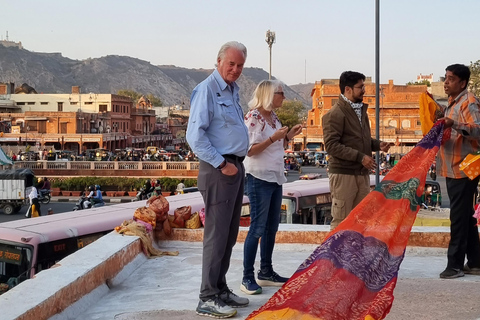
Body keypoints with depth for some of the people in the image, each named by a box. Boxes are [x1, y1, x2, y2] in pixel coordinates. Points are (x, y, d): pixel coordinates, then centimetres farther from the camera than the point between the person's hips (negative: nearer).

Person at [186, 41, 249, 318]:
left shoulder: (233, 90, 15)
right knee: (217, 235, -7)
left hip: (236, 167, 9)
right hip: (219, 170, -9)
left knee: (230, 235, 14)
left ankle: (221, 289, 23)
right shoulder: (207, 89, -12)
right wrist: (222, 164, -17)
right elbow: (195, 136, -19)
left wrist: (237, 164, 16)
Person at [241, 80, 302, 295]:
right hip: (259, 178, -9)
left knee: (272, 227, 12)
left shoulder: (273, 117, 14)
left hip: (275, 178, 9)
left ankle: (266, 272, 21)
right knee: (257, 228, -8)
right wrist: (273, 138, -23)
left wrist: (288, 136, 5)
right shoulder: (253, 117, -12)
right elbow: (250, 150, -16)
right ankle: (247, 278, -2)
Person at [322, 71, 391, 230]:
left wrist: (378, 144, 3)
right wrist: (360, 157, -21)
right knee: (341, 221, -3)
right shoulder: (335, 114, -12)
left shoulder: (361, 109, 15)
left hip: (362, 174, 8)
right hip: (343, 174, -8)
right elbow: (331, 145, -19)